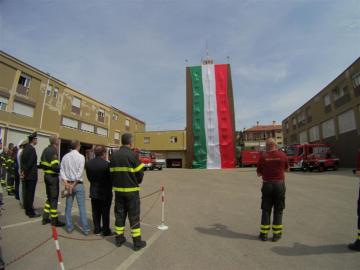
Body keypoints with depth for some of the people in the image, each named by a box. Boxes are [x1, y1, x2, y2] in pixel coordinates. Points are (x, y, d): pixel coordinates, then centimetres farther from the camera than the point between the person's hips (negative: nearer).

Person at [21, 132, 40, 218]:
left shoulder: (26, 148, 9)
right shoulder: (32, 149, -19)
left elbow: (22, 160, 12)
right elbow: (29, 163, -20)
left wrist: (23, 170, 13)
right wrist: (25, 172, -8)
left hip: (26, 174, 9)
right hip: (31, 175, -9)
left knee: (26, 193, 16)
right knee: (30, 193, -2)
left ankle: (27, 210, 27)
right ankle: (31, 212, 6)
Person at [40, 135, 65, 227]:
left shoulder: (45, 150, 10)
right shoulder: (54, 151, -19)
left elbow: (41, 164, 15)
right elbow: (55, 166, -25)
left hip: (46, 175, 9)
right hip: (53, 176, -9)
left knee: (49, 197, 19)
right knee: (54, 198, 1)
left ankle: (45, 218, 28)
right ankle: (54, 220, 11)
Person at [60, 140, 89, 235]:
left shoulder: (65, 157, 6)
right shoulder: (81, 157, -8)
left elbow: (62, 171, 1)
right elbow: (79, 173, -14)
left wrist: (66, 183, -3)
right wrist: (74, 184, -7)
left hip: (68, 183, 5)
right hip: (78, 184, -4)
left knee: (68, 206, 13)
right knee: (82, 207, -1)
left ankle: (69, 227, 20)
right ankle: (85, 229, 4)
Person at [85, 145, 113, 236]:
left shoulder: (88, 163, -4)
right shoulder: (106, 164, -23)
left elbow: (89, 177, 2)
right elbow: (110, 177, -14)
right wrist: (110, 187, 5)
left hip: (93, 192, 5)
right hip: (105, 192, -5)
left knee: (96, 212, 18)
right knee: (105, 212, 9)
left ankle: (97, 229, 30)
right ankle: (105, 231, 19)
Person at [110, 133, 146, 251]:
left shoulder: (114, 156, 1)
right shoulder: (133, 155, -15)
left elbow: (112, 172, 4)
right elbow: (140, 173, -12)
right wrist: (136, 182, 8)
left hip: (118, 190, 5)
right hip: (131, 190, -5)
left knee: (119, 214, 17)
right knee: (134, 216, 5)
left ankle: (119, 238, 30)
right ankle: (137, 242, 14)